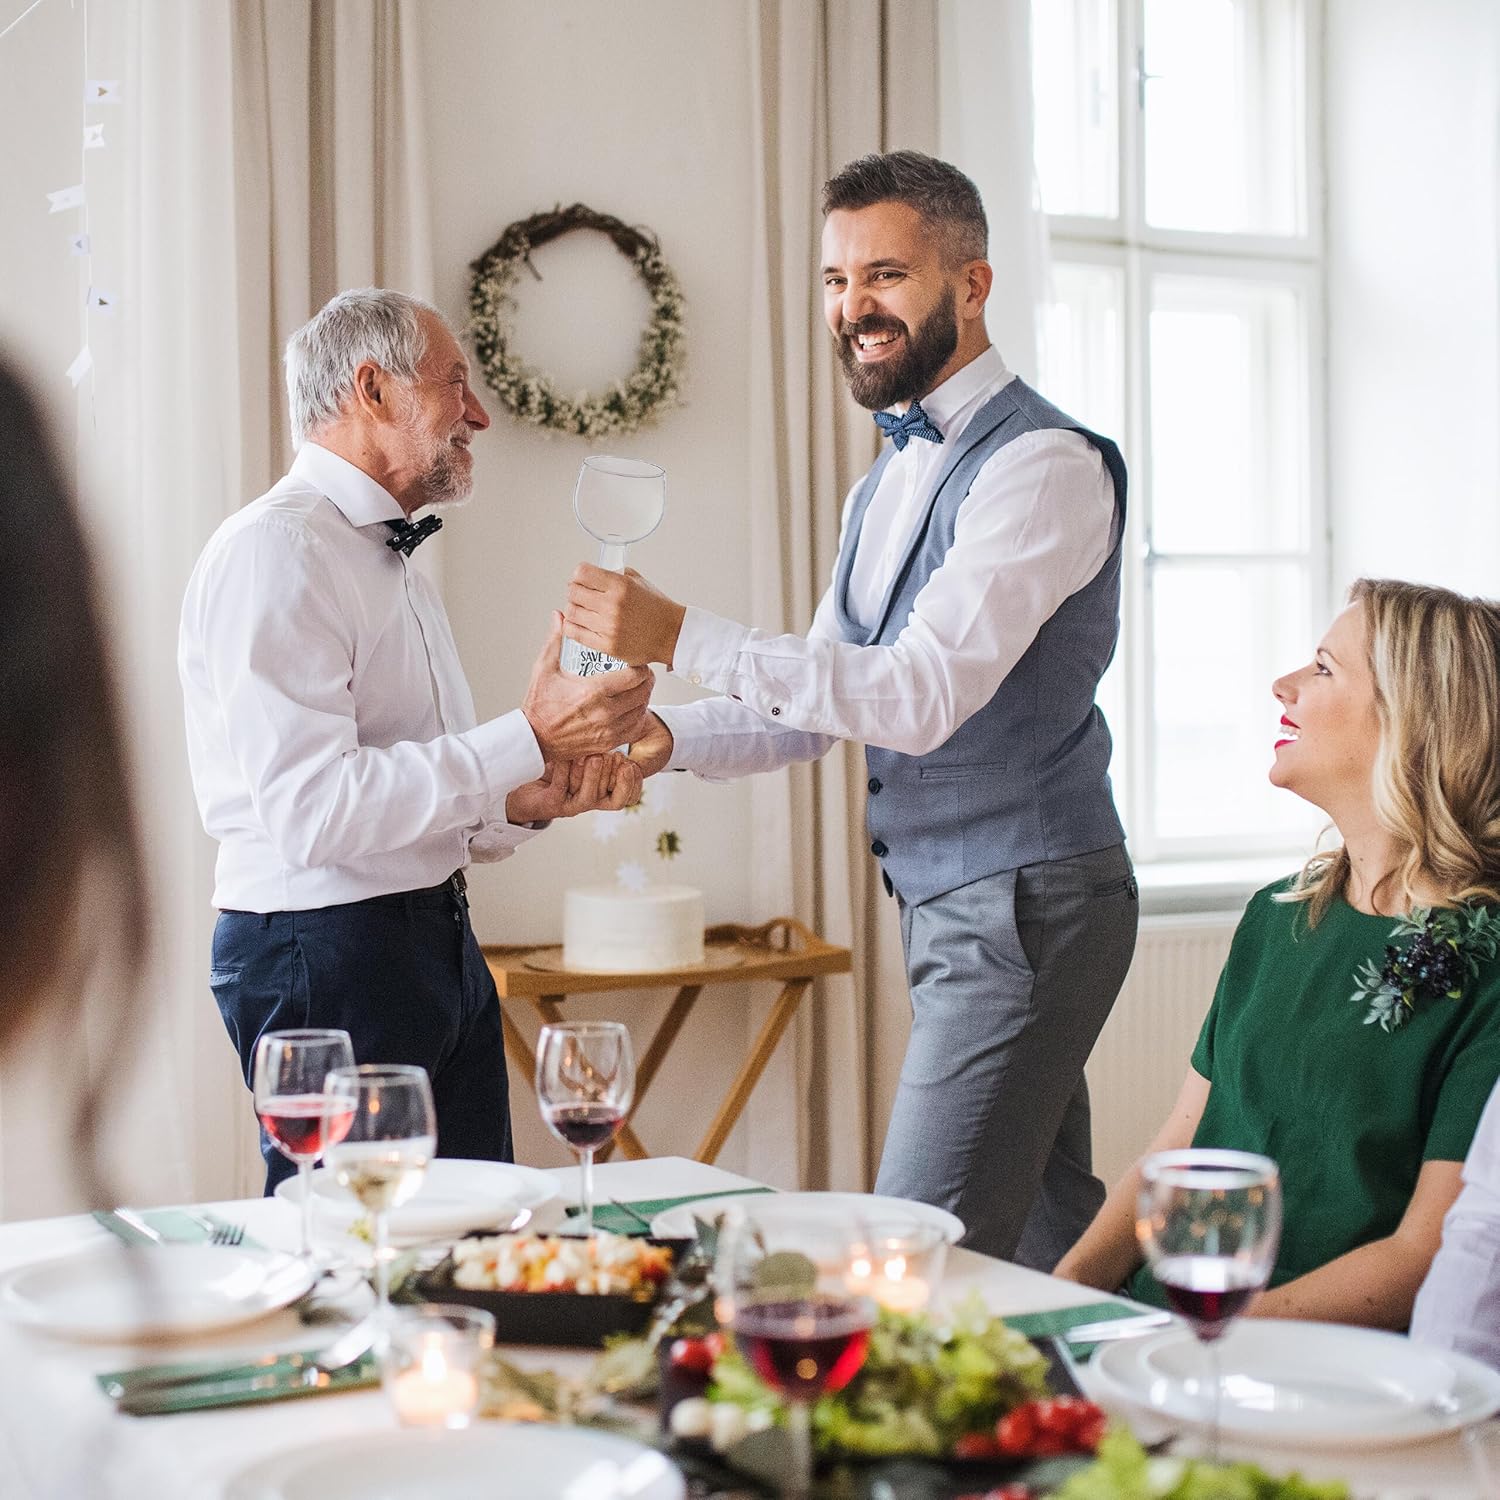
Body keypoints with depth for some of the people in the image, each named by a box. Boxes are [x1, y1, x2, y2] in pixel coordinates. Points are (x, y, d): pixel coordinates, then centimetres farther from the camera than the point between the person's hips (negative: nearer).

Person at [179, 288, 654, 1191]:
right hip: (326, 950, -9)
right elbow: (314, 811, -23)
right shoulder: (275, 550, -12)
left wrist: (532, 799, 2)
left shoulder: (396, 564, 20)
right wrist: (528, 739, -20)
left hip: (442, 942, 9)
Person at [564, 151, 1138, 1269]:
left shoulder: (1044, 463, -15)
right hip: (943, 902, 9)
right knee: (1048, 1238, 15)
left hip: (1022, 903, -9)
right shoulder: (888, 479, 16)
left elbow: (922, 696, -25)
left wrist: (682, 637, -27)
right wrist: (668, 739, -4)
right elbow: (821, 701, 15)